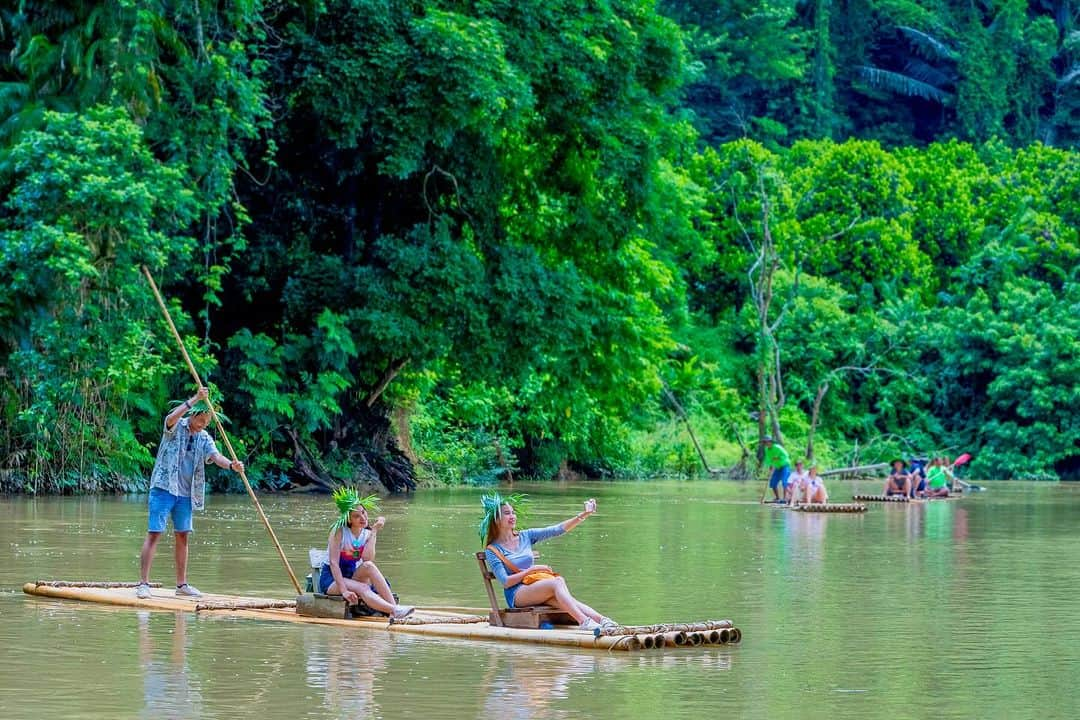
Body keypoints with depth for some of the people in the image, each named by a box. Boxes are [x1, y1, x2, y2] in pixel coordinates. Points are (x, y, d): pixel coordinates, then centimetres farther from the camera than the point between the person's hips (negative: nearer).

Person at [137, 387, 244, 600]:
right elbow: (172, 418, -28)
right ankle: (143, 583, -11)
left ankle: (181, 584, 20)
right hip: (163, 488, -6)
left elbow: (216, 456, -7)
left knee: (182, 536, 11)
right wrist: (195, 399, -32)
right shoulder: (176, 427, -5)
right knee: (154, 533, -9)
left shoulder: (205, 439, 8)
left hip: (185, 493, 6)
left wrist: (231, 465, -29)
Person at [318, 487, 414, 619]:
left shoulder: (367, 534, 0)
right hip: (331, 579, -4)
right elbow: (333, 562, -21)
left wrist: (374, 532, -19)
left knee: (369, 566, -29)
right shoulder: (339, 531, -14)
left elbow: (367, 559, -18)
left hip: (353, 576, 4)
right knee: (363, 589, -34)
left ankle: (393, 606, -39)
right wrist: (343, 591, -30)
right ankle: (394, 610, -51)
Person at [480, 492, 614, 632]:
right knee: (557, 582, -31)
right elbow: (506, 582, -7)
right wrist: (532, 570, -10)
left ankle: (603, 620, -47)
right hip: (516, 595, -5)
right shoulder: (492, 550, 2)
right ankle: (584, 621, -48)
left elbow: (557, 530, 9)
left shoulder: (526, 536, 16)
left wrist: (583, 515, -1)